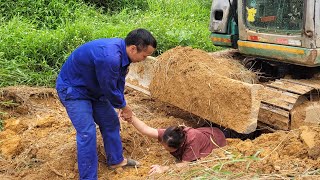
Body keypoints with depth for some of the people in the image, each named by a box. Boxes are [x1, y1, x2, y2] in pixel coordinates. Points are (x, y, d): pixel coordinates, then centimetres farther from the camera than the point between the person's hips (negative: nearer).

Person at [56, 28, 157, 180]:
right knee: (87, 133, -15)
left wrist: (122, 105, 13)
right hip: (72, 89, -9)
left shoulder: (122, 50, -8)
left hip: (92, 88, 9)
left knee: (111, 121, 14)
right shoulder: (109, 57, -38)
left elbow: (119, 81, 7)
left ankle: (116, 160, 32)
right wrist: (124, 106, -5)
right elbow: (109, 90, -23)